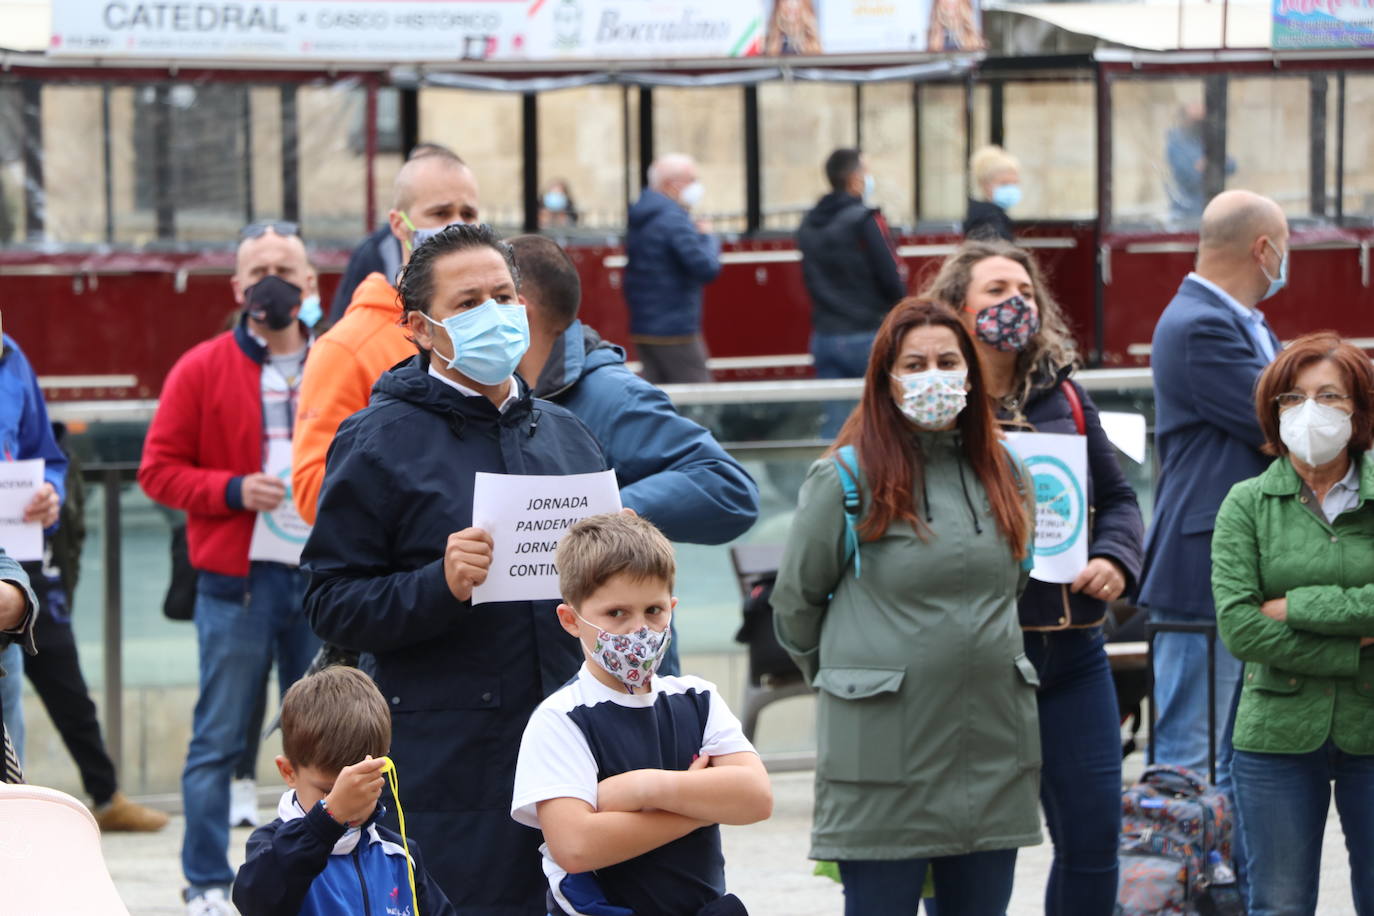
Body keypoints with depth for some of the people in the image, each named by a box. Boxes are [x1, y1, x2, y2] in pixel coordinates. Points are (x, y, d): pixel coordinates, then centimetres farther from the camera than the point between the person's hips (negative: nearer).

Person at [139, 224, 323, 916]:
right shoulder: (201, 371, 2)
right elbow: (159, 470, 0)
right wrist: (233, 491, -14)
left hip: (322, 578, 3)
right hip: (235, 579, -2)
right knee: (218, 740, -1)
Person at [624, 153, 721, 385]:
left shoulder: (640, 217, 13)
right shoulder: (674, 220, -17)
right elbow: (706, 269, -20)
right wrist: (708, 238, -3)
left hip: (642, 328, 9)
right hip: (675, 330, -9)